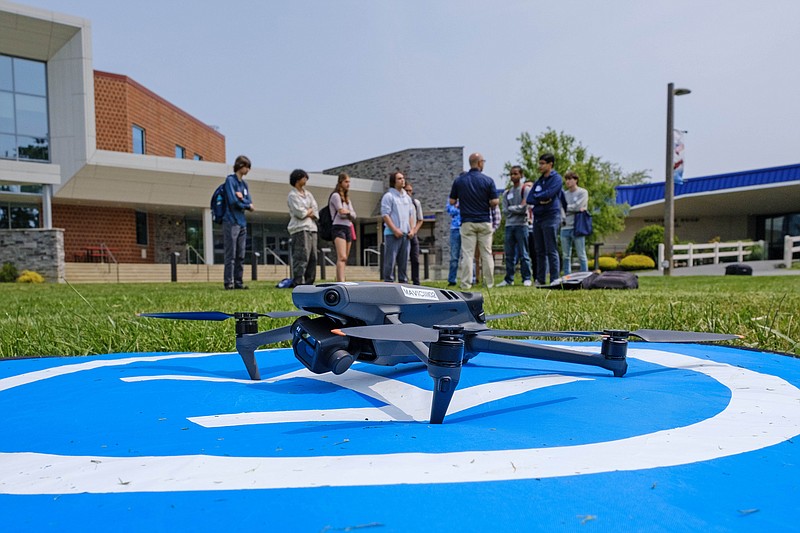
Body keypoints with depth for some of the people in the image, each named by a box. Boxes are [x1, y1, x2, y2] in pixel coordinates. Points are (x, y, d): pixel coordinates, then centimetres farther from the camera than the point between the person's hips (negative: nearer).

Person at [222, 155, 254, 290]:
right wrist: (248, 205, 0)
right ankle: (228, 282, -5)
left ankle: (238, 282, 9)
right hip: (231, 222, -7)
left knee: (240, 255, 6)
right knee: (231, 255, -8)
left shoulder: (244, 184, 18)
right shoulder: (230, 180, -4)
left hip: (242, 223, 7)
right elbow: (233, 201, -14)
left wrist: (242, 198, -10)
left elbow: (249, 202, 9)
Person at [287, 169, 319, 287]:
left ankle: (309, 282, 9)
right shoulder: (292, 195, -1)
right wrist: (310, 210, 4)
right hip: (300, 228, -7)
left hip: (312, 228, 7)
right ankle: (297, 282, -13)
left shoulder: (308, 194, 20)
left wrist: (306, 213, -6)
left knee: (313, 257, 4)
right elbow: (300, 213, -12)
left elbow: (316, 213, 11)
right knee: (301, 256, -14)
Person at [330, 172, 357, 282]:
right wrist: (350, 214, 8)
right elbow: (341, 213, -11)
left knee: (344, 259, 6)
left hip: (348, 229, 9)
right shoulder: (335, 196, -2)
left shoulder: (347, 199, 22)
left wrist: (347, 212, -8)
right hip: (339, 228, -8)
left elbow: (354, 215, 12)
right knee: (342, 257, -22)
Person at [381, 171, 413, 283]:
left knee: (404, 260, 10)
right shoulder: (388, 196, -4)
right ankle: (388, 282, -2)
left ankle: (403, 281, 18)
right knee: (390, 260, -6)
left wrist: (410, 230, 9)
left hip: (405, 234, 7)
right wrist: (395, 230, -17)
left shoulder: (407, 197, 18)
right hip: (392, 234, -7)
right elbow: (385, 215, -11)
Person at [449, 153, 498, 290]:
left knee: (467, 254, 1)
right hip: (484, 222, 0)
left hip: (467, 222, 1)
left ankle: (466, 284, -1)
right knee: (486, 253, 7)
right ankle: (489, 283, 12)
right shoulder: (488, 180, -4)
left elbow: (452, 202, 2)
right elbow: (494, 202, -7)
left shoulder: (459, 180, 1)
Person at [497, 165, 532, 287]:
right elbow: (505, 210, 5)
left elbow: (524, 208, -9)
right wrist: (517, 208, -4)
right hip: (509, 225, 4)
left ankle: (526, 278, 3)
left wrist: (511, 208, -1)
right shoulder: (507, 192, 15)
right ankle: (509, 279, 12)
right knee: (509, 254, 6)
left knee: (523, 254, -3)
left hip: (521, 225, -4)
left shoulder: (525, 189, 1)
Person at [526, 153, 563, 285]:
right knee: (540, 251, 8)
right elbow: (529, 199, 9)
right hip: (537, 217, 7)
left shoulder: (556, 178, 0)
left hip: (550, 217, -7)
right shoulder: (539, 181, 20)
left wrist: (537, 196, 2)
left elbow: (548, 194, -16)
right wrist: (541, 200, -9)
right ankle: (540, 279, 13)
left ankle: (554, 280, -6)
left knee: (551, 251, -8)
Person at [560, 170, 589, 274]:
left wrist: (566, 208, 0)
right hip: (565, 227, 5)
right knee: (565, 256, 7)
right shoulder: (564, 194, 15)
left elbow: (578, 207, -10)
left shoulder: (583, 192, 3)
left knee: (581, 255, -3)